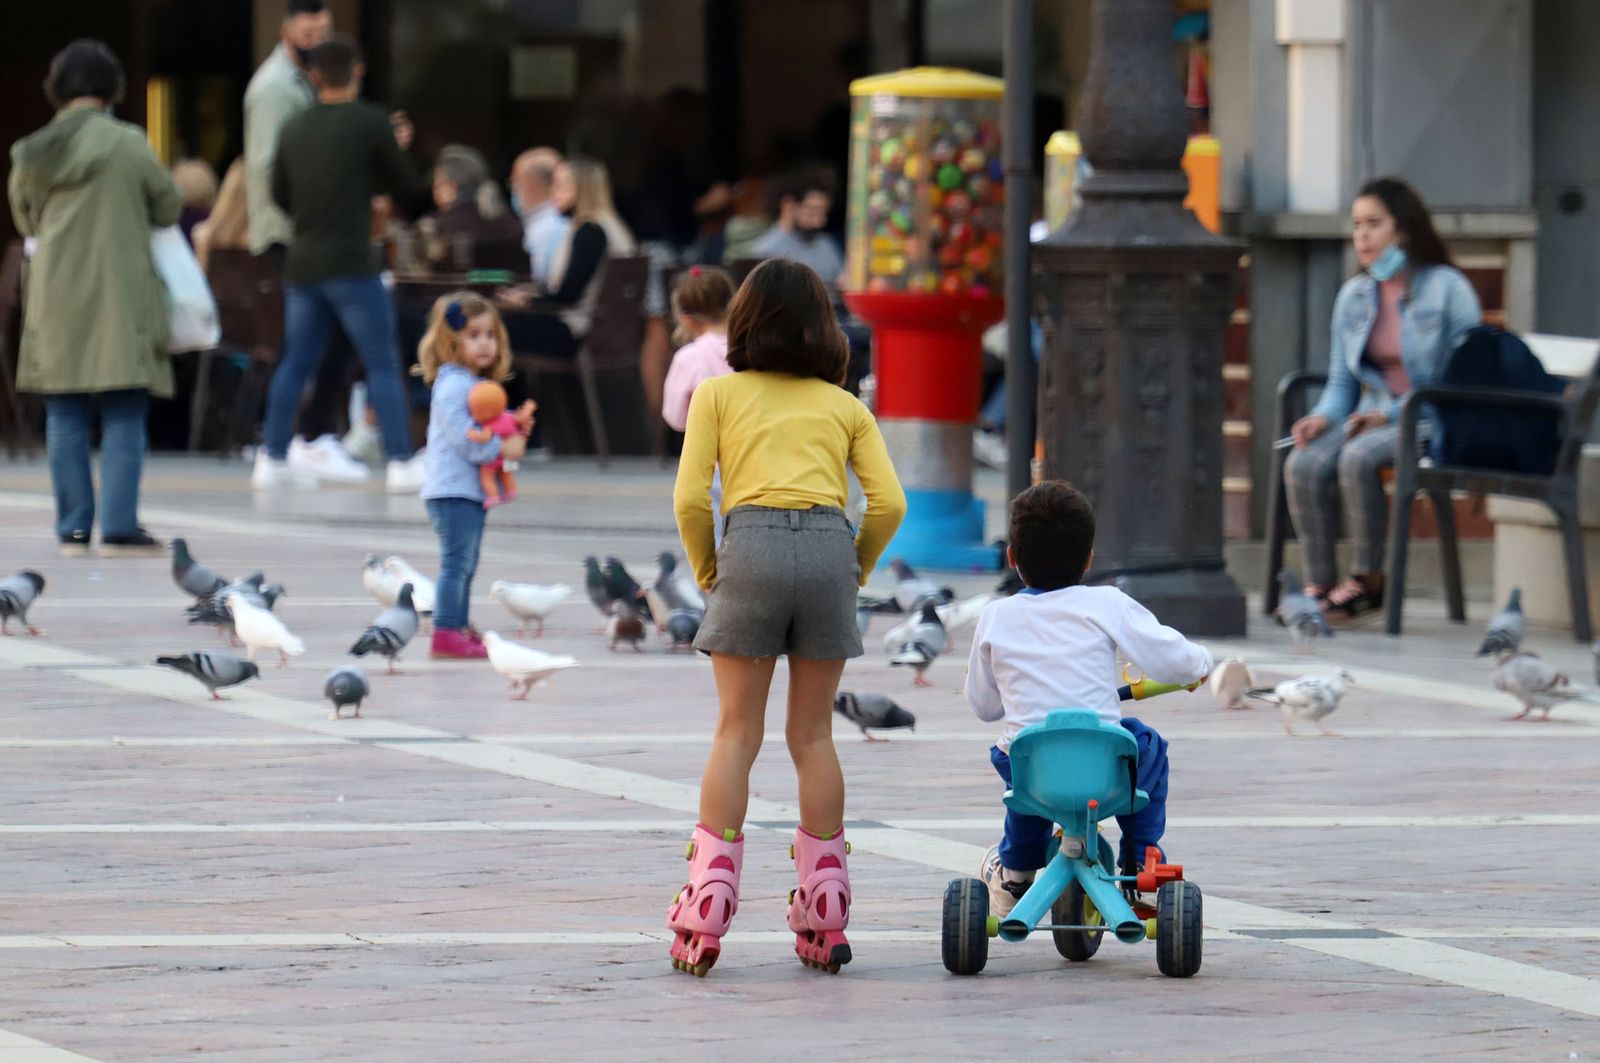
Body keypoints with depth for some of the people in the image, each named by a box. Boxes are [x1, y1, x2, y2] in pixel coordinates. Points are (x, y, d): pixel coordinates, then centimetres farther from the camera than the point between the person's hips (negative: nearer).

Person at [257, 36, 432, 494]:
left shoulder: (294, 129, 8)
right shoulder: (370, 123, -7)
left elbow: (281, 196, 18)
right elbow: (409, 189, 0)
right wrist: (396, 151, 19)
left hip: (302, 264, 5)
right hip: (351, 265, -5)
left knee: (295, 365, 13)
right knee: (383, 365, -1)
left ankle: (272, 459, 12)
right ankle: (401, 464, -6)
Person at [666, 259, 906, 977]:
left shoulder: (718, 393, 14)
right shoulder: (845, 405, 18)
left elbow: (690, 498, 2)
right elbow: (888, 502, 6)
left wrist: (705, 570, 15)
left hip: (751, 544, -1)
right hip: (829, 547, 2)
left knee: (736, 733, 1)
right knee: (813, 735, 8)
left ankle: (705, 912, -8)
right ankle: (825, 920, 7)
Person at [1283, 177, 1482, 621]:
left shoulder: (1447, 289, -5)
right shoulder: (1353, 295, 13)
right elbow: (1341, 382, 18)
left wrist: (1392, 414, -17)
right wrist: (1324, 417, -6)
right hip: (1371, 416, 5)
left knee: (1358, 458, -34)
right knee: (1304, 464, -24)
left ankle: (1369, 579, -19)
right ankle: (1319, 584, -18)